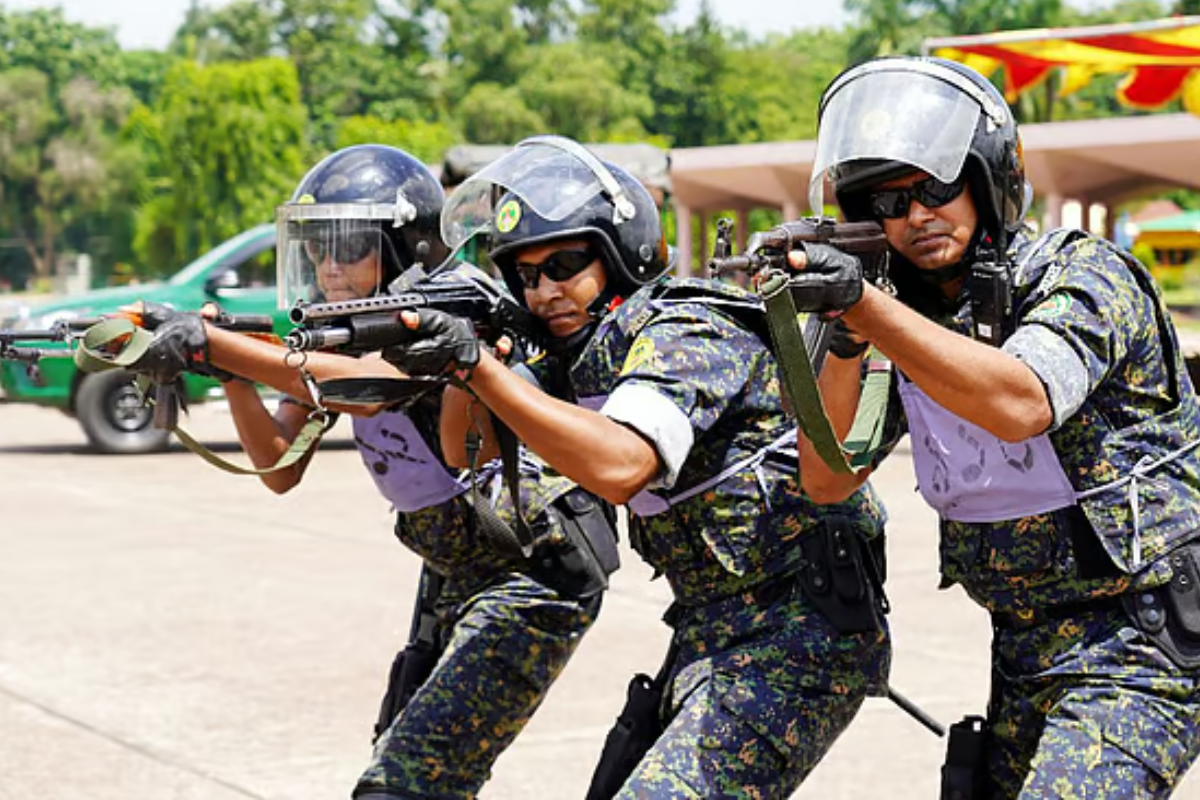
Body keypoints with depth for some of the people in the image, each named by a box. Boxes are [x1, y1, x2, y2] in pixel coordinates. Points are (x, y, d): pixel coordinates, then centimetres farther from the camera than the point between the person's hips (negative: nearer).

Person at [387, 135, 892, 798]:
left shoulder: (685, 333, -15)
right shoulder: (581, 348, 11)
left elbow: (620, 467, -32)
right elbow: (465, 450, 12)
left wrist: (475, 364, -33)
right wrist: (456, 340, -7)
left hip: (792, 640, -9)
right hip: (712, 637, 9)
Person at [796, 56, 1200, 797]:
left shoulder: (1084, 274, -12)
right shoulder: (911, 319, 7)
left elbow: (1018, 405, -32)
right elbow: (828, 479, 1)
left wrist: (868, 310, -37)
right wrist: (845, 342, -14)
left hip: (1139, 640, -7)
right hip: (1026, 651, 7)